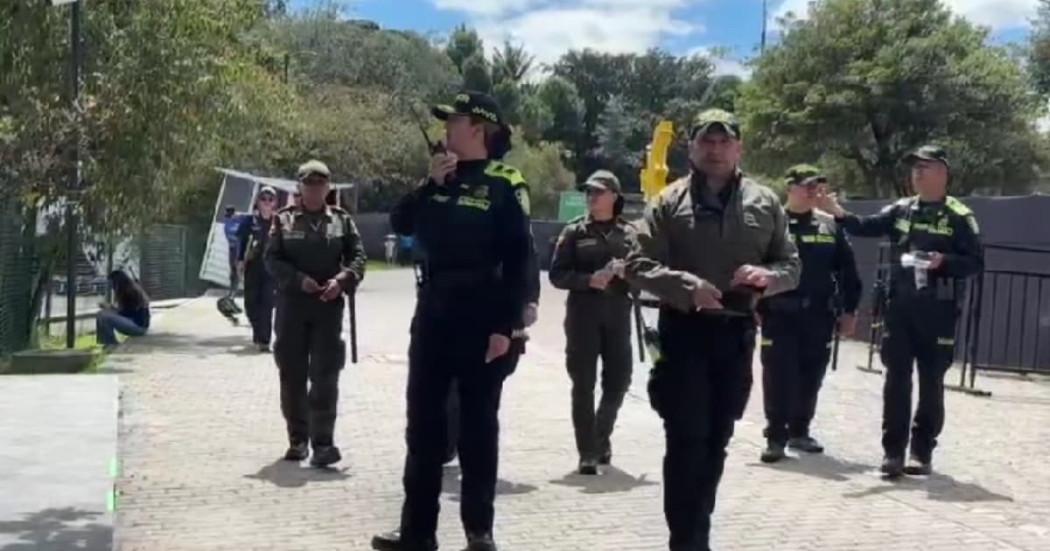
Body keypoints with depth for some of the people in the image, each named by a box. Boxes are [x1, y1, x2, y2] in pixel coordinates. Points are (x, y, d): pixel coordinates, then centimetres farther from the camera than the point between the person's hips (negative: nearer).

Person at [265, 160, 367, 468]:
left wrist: (342, 280, -15)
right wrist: (300, 280, -15)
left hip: (329, 305, -1)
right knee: (292, 374, 7)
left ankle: (322, 442, -4)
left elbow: (357, 256, 4)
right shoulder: (284, 219, 5)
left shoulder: (341, 220, 7)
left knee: (325, 374, -6)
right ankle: (298, 439, 19)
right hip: (292, 304, 1)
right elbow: (272, 259, 0)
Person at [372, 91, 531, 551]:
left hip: (482, 321, -6)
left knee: (478, 424, 4)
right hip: (433, 316, 6)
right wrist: (431, 183, -9)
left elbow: (518, 262, -11)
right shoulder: (441, 178, 12)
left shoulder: (504, 185, -7)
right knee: (423, 422, 9)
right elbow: (401, 224, 5)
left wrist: (506, 327, -16)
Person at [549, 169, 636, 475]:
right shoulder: (574, 231, 4)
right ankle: (588, 453, 4)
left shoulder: (629, 233, 8)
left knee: (618, 380, 6)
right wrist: (589, 280, -15)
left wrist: (627, 270, -12)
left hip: (618, 313, 2)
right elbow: (557, 274, -1)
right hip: (583, 313, -2)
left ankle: (602, 436, 31)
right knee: (583, 383, -1)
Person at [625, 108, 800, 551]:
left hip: (736, 334, 3)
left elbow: (791, 265, 11)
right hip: (684, 332, -3)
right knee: (687, 441, -5)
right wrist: (685, 285, -22)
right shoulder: (669, 202, 0)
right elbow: (638, 265, -6)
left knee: (716, 441, 13)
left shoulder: (764, 203, 7)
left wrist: (767, 275, -13)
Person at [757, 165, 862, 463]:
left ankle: (799, 431, 26)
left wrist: (849, 310, 6)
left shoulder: (830, 225, 8)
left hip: (818, 316, 4)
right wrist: (754, 307, -9)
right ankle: (776, 437, 5)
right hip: (780, 315, -3)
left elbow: (847, 270, 10)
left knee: (811, 377, 11)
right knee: (778, 377, -3)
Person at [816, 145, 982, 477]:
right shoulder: (900, 210, 9)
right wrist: (839, 214, -19)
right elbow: (867, 227, -2)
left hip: (937, 311, -3)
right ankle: (893, 450, 10)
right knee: (896, 380, 4)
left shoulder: (959, 217, -1)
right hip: (899, 307, 3)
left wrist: (944, 261, -20)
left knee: (930, 383, 6)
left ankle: (922, 451, 16)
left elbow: (976, 262, -3)